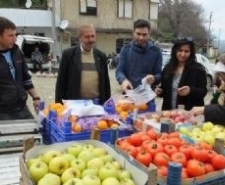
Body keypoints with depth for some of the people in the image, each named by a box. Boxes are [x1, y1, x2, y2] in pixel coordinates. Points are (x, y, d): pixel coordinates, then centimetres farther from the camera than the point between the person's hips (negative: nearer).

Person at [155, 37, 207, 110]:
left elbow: (203, 92, -8)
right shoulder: (168, 68, 7)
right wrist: (159, 91, -6)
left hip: (190, 112, -4)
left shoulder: (198, 69, -6)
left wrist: (190, 90, -26)